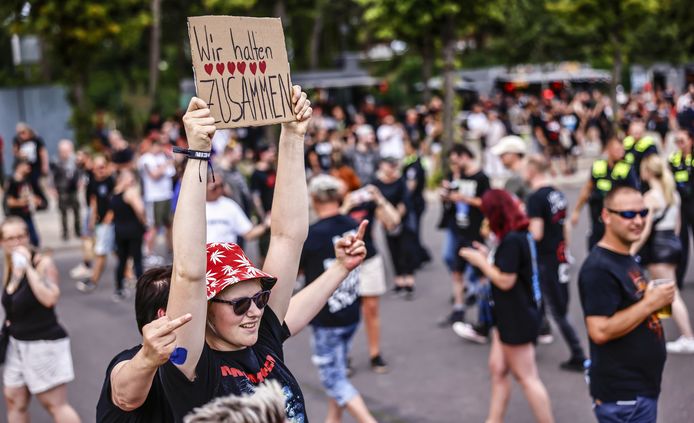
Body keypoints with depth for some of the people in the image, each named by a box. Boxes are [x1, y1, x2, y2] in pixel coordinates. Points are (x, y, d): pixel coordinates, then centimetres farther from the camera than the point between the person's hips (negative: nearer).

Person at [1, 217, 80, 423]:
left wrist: (28, 266, -29)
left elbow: (49, 298, -31)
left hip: (44, 344, -8)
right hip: (17, 343, 8)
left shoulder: (43, 263, -15)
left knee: (55, 405, -6)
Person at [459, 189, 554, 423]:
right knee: (497, 369, 16)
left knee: (526, 377, 0)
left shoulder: (511, 241, -23)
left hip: (517, 318, -10)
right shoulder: (522, 235, 6)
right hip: (512, 315, 10)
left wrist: (480, 262, -11)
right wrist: (487, 257, 7)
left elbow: (505, 280, -23)